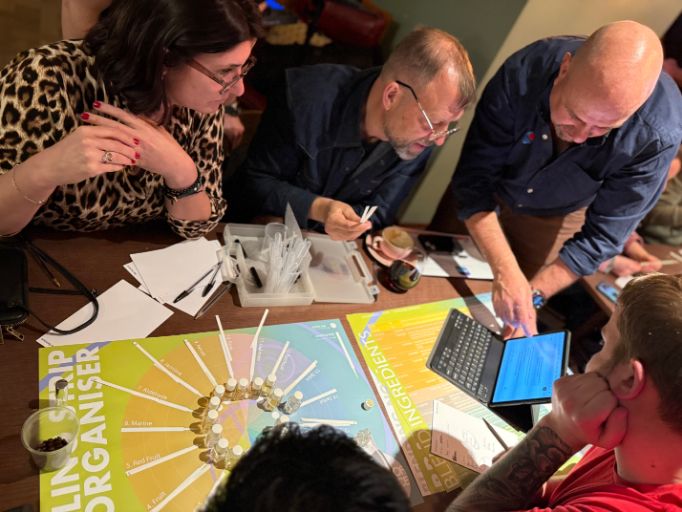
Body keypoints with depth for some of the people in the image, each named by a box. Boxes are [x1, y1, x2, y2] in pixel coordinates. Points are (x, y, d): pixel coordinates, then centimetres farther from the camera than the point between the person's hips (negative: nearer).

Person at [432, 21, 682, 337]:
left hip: (556, 217, 0)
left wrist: (533, 295, -31)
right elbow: (473, 180, -31)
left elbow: (602, 234, -24)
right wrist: (505, 270, -41)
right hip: (488, 195, 1)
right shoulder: (523, 73, -36)